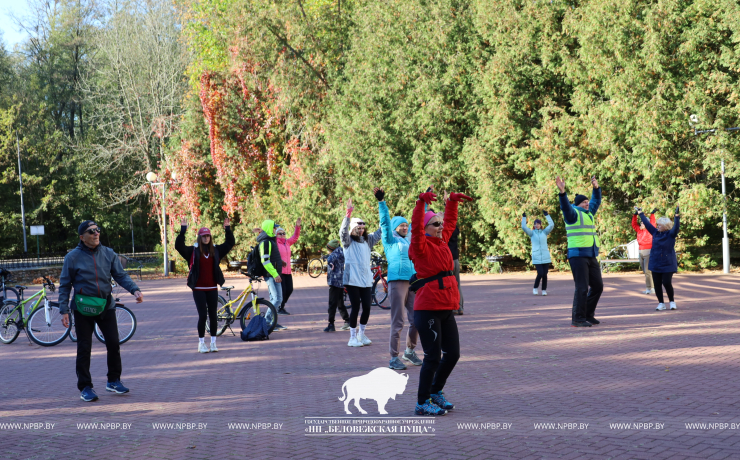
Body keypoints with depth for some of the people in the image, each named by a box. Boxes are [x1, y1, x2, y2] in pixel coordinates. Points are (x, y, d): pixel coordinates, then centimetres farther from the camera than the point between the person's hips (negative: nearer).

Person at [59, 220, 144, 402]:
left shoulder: (108, 254, 4)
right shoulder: (73, 257, -4)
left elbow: (121, 275, 3)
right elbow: (64, 285, -1)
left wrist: (135, 289, -15)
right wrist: (64, 310, -6)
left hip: (106, 306, 3)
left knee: (113, 344, 2)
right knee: (84, 349, 2)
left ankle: (114, 381, 19)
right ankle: (85, 387, 12)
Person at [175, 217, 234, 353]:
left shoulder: (215, 250, 9)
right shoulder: (193, 250, -1)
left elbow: (230, 243, 12)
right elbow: (178, 246, -13)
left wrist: (228, 229, 3)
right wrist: (183, 230, -19)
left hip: (212, 288, 3)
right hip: (199, 289, -3)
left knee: (213, 315, 5)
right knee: (202, 315, -3)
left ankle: (213, 343, 14)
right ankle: (201, 343, 9)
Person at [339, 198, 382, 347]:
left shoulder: (367, 240, 13)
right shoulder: (348, 241, -1)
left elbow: (380, 232, 13)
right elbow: (343, 231, -19)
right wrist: (348, 214, -31)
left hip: (366, 279, 5)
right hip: (352, 279, -5)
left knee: (367, 307, 4)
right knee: (355, 307, -4)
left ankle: (361, 334, 22)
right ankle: (352, 337, 6)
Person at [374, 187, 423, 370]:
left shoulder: (410, 238, 19)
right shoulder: (390, 240, 5)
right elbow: (385, 221, -5)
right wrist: (381, 202, -15)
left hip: (413, 283, 6)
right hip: (397, 281, -6)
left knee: (416, 320, 8)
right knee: (397, 322, -5)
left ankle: (410, 351, 27)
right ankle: (394, 358, 1)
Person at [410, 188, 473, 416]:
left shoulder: (442, 241, 14)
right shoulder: (421, 246, -8)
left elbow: (450, 222, 29)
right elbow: (416, 227, -25)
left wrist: (453, 201, 30)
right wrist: (421, 202, -34)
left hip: (446, 309, 8)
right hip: (428, 310, -8)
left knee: (452, 354, 11)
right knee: (433, 357, -5)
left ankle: (436, 392, 29)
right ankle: (422, 403, 7)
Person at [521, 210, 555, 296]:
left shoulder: (544, 232, 10)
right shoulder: (532, 233, 7)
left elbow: (551, 225, -3)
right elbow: (524, 227, -7)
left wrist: (547, 215, -1)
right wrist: (524, 217, -5)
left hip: (545, 257, 2)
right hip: (536, 258, -2)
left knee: (545, 274, 0)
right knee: (540, 274, -11)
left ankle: (544, 290, 13)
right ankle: (535, 288, 11)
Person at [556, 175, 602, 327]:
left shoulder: (588, 213, 19)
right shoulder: (574, 213, -4)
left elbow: (596, 201, 34)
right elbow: (565, 206, -24)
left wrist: (596, 188, 24)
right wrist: (562, 192, -39)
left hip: (591, 256, 9)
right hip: (578, 256, -9)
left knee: (598, 286, 11)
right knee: (582, 288, -11)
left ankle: (588, 314, 22)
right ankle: (577, 319, -6)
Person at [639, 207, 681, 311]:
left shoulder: (671, 234, -6)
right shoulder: (655, 233, 7)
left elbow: (676, 227, -23)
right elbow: (647, 223, 15)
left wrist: (677, 216, -35)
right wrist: (640, 213, 20)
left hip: (668, 264, -5)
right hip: (656, 264, 5)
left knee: (667, 283, -10)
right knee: (657, 284, 4)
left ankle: (672, 301, 10)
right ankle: (661, 303, 15)